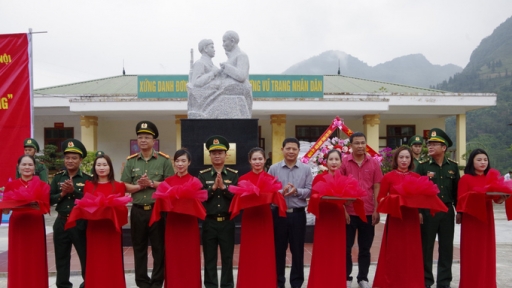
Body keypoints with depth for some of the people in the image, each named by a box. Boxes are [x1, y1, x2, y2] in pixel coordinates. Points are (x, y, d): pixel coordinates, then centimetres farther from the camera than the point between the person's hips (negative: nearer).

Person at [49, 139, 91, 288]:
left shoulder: (87, 178, -4)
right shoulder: (58, 177, 6)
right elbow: (50, 199, 4)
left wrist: (73, 191, -19)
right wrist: (62, 194, -13)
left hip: (81, 222, -3)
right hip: (61, 222, 3)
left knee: (86, 256, 6)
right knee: (61, 257, 13)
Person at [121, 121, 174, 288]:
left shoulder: (164, 160, -1)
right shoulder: (131, 161, 8)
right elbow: (124, 186, 4)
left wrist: (151, 183, -15)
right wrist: (139, 186, -13)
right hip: (138, 210, 3)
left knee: (159, 248, 5)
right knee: (139, 248, 11)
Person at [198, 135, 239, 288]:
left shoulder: (234, 174, 2)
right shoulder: (202, 175, 3)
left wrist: (223, 187, -18)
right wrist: (213, 187, -17)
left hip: (227, 222, 0)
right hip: (209, 222, 0)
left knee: (227, 257, 8)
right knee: (209, 258, 9)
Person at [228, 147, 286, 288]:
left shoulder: (271, 179, 3)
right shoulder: (243, 179, 1)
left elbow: (275, 198, 0)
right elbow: (239, 199, 0)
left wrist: (266, 196, -19)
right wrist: (247, 196, -19)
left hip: (265, 218, 0)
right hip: (248, 219, 0)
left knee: (265, 253, 5)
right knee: (248, 253, 5)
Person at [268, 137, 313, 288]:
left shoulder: (306, 169, 2)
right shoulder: (273, 168, 1)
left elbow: (310, 191, -3)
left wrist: (297, 191, -20)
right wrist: (280, 192, -19)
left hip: (298, 213, 0)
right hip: (279, 213, 0)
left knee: (297, 250, 10)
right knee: (279, 249, 10)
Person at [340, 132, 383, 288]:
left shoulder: (374, 163, 2)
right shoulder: (344, 162, -3)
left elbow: (377, 187, 4)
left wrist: (376, 210, -1)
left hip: (368, 212, 2)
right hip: (349, 212, -1)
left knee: (365, 248, 12)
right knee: (346, 247, 9)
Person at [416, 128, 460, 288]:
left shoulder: (453, 166, 4)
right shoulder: (423, 166, -5)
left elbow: (457, 190, 9)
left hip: (447, 211, 3)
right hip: (427, 211, -3)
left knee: (446, 248, 9)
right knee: (426, 247, 4)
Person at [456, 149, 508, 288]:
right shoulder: (465, 178, -7)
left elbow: (496, 197, 3)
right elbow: (462, 200, -6)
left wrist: (501, 197, -17)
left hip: (487, 217, 5)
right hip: (471, 217, -5)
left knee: (487, 251, 10)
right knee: (472, 252, 1)